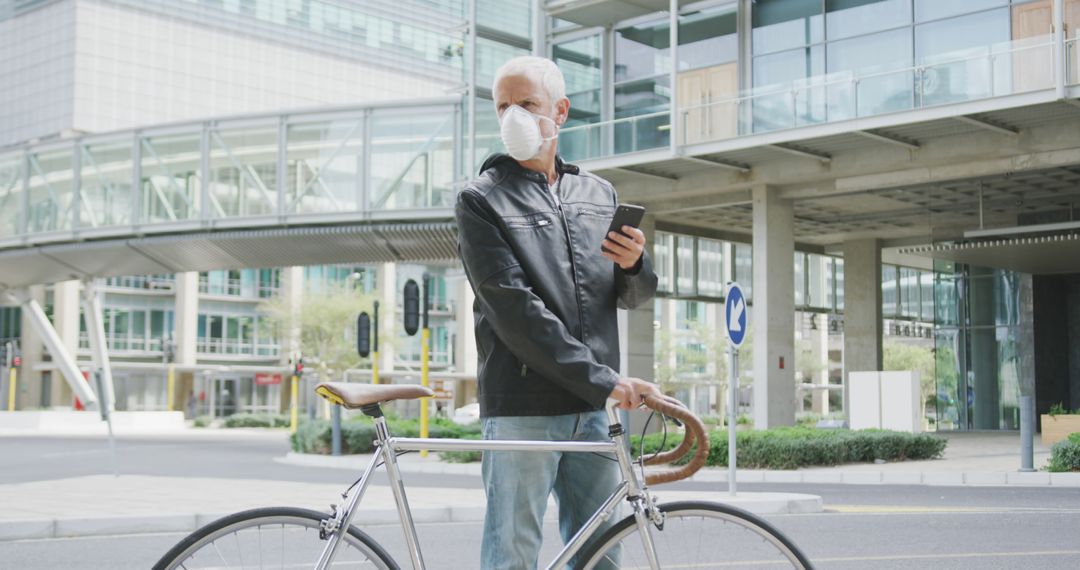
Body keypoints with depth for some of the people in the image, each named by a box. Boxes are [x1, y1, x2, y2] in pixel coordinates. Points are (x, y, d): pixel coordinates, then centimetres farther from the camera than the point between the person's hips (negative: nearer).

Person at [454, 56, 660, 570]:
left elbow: (632, 297, 19)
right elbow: (514, 310, -12)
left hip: (592, 408, 5)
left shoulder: (599, 194, 17)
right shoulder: (481, 201, 0)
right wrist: (603, 380, -18)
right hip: (521, 406, -5)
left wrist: (634, 265, -6)